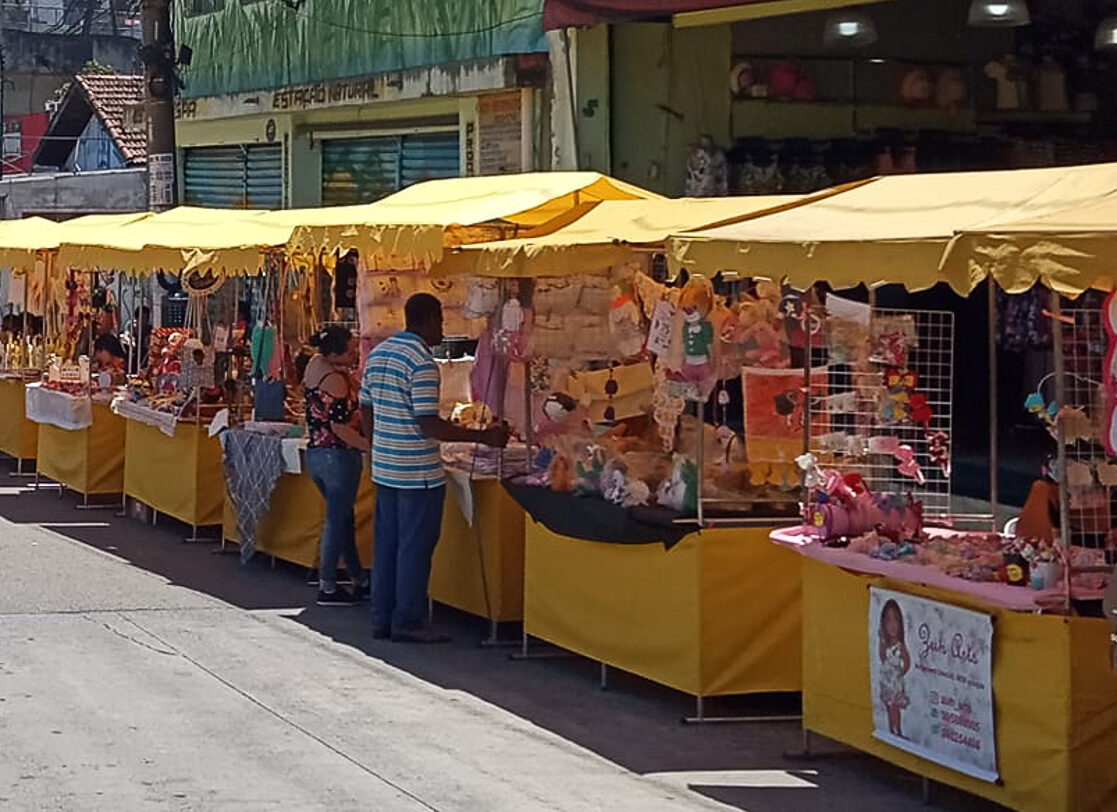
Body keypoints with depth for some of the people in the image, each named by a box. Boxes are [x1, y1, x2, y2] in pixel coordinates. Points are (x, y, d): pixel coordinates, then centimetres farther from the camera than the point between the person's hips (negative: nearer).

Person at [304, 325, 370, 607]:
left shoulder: (315, 365, 5)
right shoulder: (335, 379, -20)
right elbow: (340, 427, -22)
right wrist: (370, 446, -18)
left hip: (314, 453, 9)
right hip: (338, 455, -9)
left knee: (343, 519, 17)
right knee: (337, 521, 0)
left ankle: (360, 581, 25)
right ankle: (327, 588, 5)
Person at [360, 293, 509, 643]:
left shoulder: (377, 354, 9)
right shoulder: (422, 362, -17)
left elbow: (366, 411, 14)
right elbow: (428, 424, -21)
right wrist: (485, 437, -19)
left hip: (384, 466, 8)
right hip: (417, 473, -8)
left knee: (387, 544, 13)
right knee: (415, 546, 0)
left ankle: (382, 618, 18)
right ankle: (407, 621, 4)